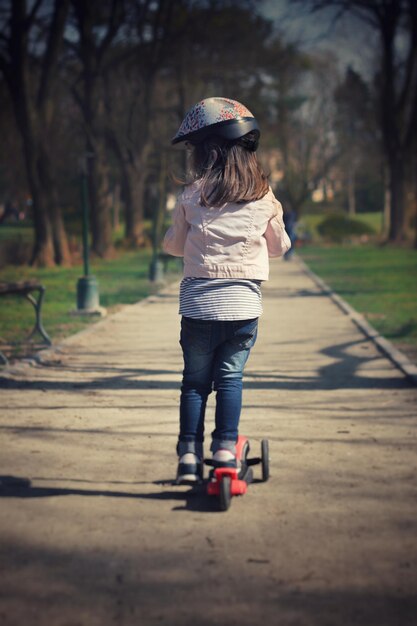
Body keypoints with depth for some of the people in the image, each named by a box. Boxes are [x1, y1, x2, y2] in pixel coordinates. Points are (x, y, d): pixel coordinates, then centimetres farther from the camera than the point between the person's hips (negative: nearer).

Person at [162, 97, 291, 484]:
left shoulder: (192, 194, -3)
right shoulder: (264, 196, 1)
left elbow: (173, 245, 8)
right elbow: (279, 247, 13)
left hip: (198, 303, -1)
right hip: (244, 303, 1)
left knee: (195, 380, 10)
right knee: (230, 378, 11)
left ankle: (189, 454, 9)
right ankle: (225, 448, 7)